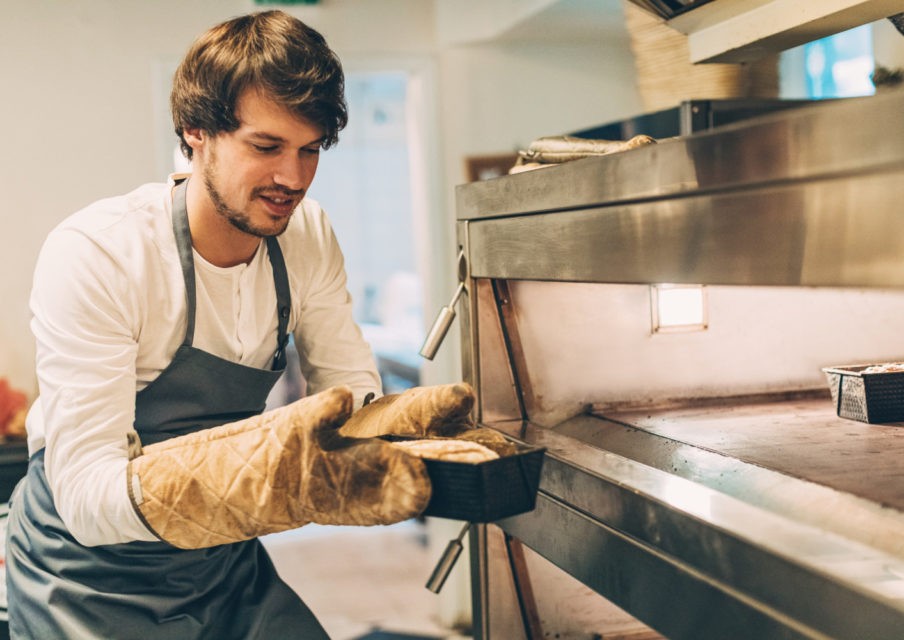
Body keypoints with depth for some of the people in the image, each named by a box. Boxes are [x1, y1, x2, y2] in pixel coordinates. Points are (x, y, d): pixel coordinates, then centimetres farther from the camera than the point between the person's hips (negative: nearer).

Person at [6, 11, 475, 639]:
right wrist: (256, 462, -50)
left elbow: (351, 392, -3)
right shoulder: (93, 255, -26)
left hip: (229, 564, 5)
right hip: (90, 578, -5)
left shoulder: (308, 235, -7)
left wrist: (404, 420, -29)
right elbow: (84, 493, -31)